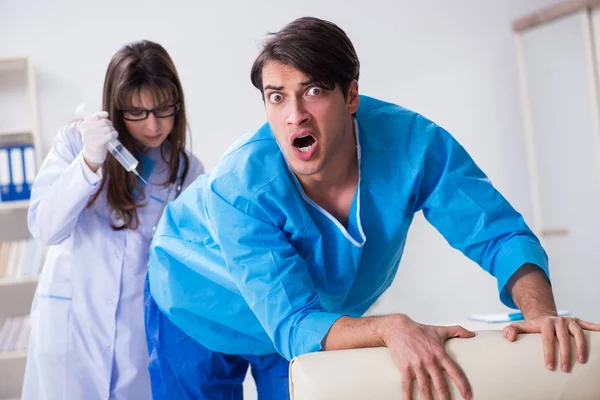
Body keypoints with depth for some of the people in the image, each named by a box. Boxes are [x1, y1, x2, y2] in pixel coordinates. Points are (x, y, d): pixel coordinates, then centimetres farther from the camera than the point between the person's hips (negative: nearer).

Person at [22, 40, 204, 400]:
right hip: (70, 324, -1)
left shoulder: (187, 170, 0)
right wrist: (90, 161, -23)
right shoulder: (75, 140, -3)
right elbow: (44, 228, -13)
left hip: (144, 331, 1)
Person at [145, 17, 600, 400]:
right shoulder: (239, 188, -36)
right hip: (201, 315, -2)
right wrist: (392, 328, -59)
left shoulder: (414, 144, -28)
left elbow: (500, 235, -22)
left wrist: (540, 310, -43)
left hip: (323, 321, 3)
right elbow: (294, 325, -40)